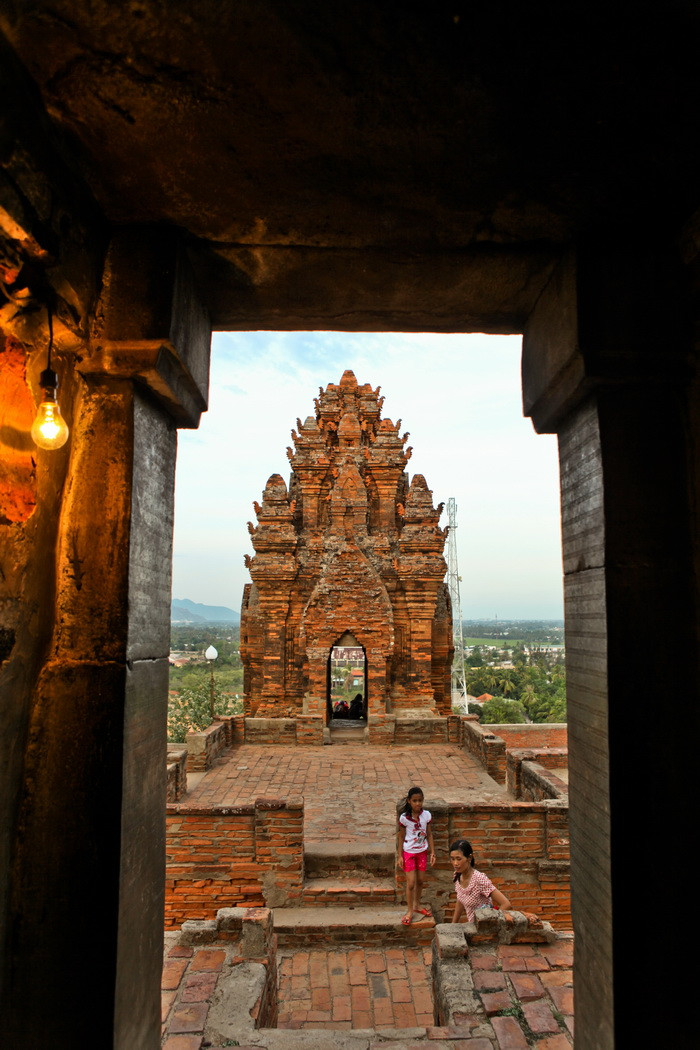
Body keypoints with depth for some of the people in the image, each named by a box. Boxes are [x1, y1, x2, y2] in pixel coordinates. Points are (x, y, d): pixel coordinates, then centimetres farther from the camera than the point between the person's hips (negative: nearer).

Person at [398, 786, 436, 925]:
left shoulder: (426, 815, -9)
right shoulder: (404, 817, -17)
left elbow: (429, 835, 0)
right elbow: (401, 837, -7)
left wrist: (432, 852, -2)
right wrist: (400, 856, -6)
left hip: (422, 851, 3)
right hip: (409, 852, -3)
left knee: (420, 880, 14)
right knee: (411, 883, -2)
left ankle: (416, 905, 35)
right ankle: (409, 911, 15)